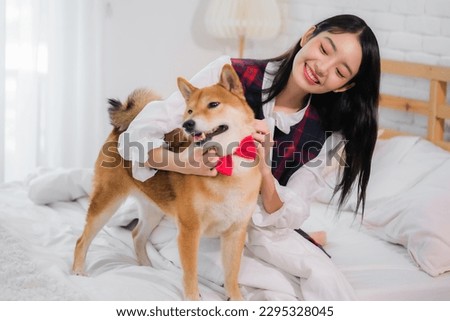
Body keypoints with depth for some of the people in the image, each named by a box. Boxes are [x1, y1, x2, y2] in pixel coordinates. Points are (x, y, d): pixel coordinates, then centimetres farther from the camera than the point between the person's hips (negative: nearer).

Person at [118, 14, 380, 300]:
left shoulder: (325, 134, -11)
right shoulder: (228, 73, -18)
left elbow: (289, 216, -13)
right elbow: (138, 136, -21)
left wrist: (264, 171, -33)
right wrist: (185, 162, -42)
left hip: (259, 227, 3)